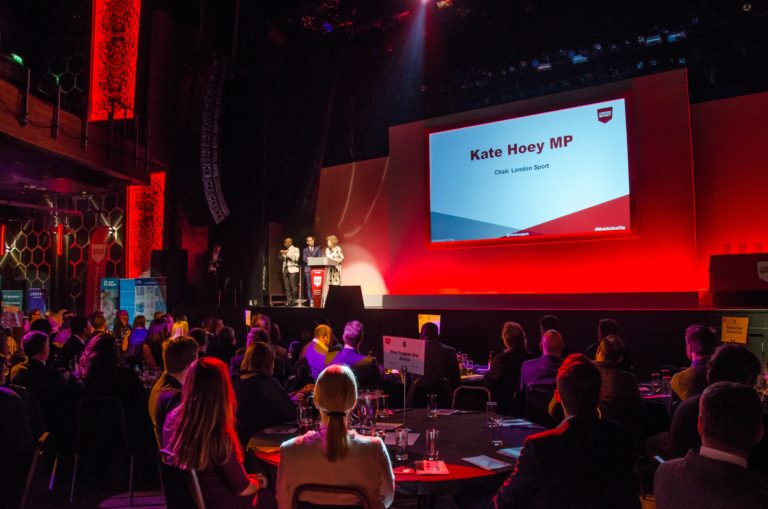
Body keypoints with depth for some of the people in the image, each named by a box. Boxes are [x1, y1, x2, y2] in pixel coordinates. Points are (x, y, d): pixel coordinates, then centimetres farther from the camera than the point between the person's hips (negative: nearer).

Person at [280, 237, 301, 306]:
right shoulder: (285, 250, 18)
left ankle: (295, 300, -2)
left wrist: (287, 253, -15)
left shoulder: (295, 249, 2)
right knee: (287, 287, -1)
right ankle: (289, 300, 2)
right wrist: (281, 254, 2)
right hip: (285, 269, 5)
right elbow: (281, 259, 21)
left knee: (293, 286, -10)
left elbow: (296, 258, -13)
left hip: (292, 269, -5)